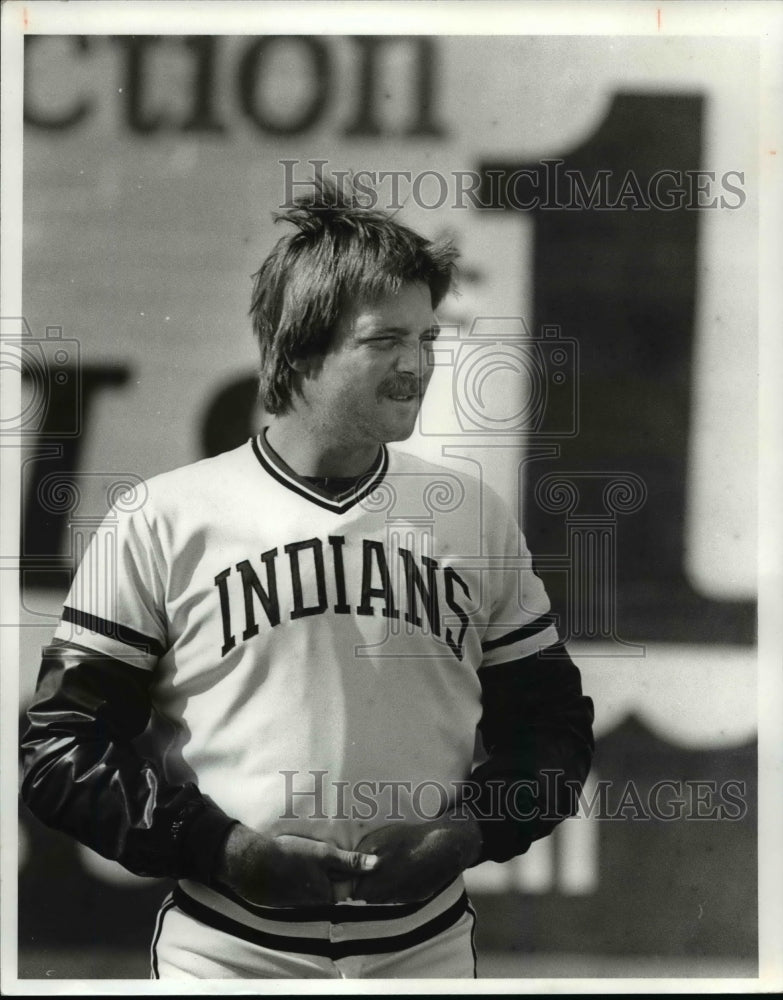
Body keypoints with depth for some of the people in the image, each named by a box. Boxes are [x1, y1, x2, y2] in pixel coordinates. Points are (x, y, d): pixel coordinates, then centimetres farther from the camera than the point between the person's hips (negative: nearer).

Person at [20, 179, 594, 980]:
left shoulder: (476, 516, 7)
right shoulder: (162, 522, -2)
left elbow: (551, 726, 12)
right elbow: (57, 746, -1)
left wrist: (464, 836, -6)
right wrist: (223, 849, -13)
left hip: (424, 946, 2)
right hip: (226, 949, -2)